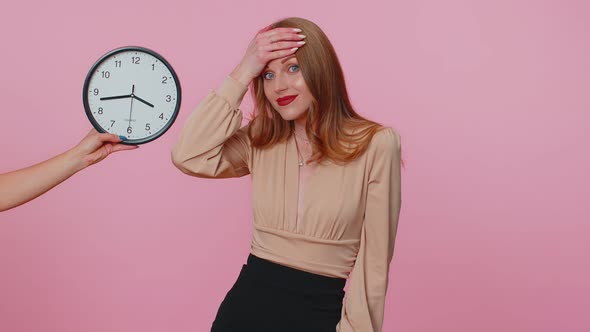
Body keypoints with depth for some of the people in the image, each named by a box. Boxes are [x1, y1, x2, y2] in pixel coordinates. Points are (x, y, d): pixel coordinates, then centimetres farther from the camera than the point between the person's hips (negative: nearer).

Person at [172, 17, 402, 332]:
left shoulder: (377, 144, -9)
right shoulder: (260, 143, 2)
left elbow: (374, 258, -7)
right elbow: (188, 158, -14)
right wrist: (242, 73, -13)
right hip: (247, 304, 3)